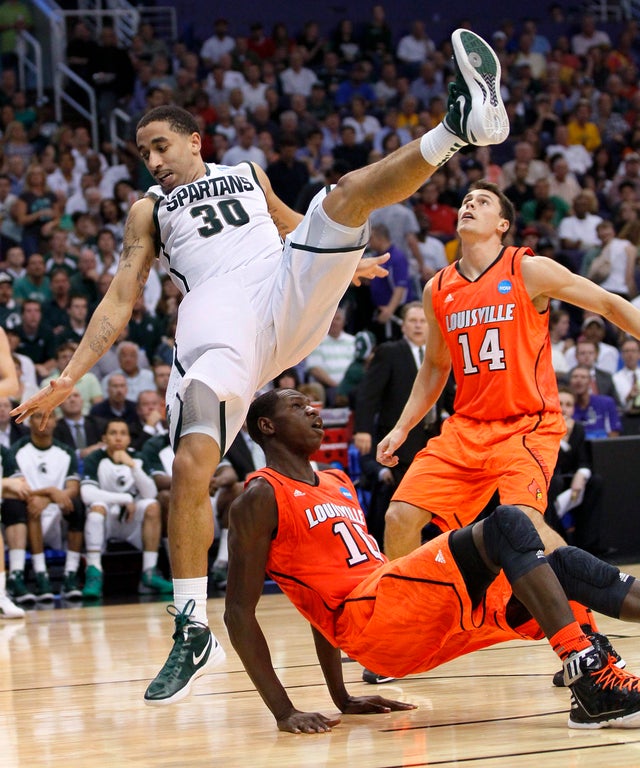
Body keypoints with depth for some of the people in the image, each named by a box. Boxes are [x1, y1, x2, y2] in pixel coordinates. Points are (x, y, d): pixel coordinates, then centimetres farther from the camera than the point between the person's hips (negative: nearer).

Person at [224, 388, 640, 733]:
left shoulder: (338, 483, 27)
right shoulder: (261, 499, 0)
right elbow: (239, 613, -5)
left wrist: (342, 699, 26)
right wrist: (284, 711, -13)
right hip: (371, 615, -9)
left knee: (566, 564, 0)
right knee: (507, 523, -23)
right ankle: (591, 678, -36)